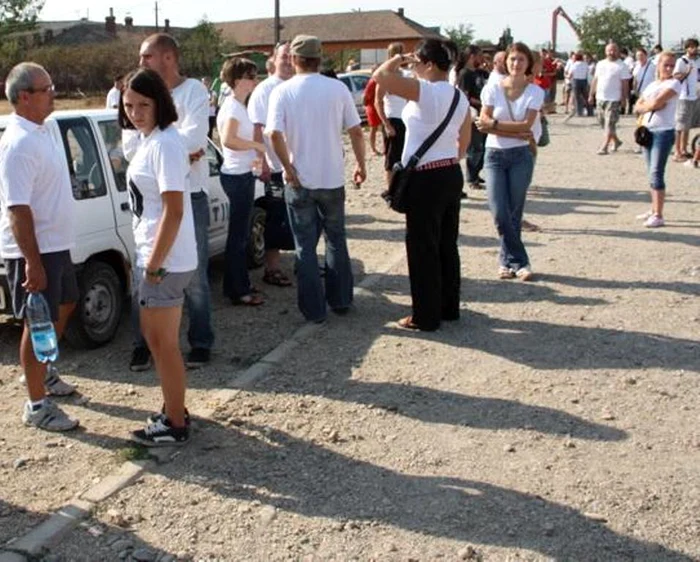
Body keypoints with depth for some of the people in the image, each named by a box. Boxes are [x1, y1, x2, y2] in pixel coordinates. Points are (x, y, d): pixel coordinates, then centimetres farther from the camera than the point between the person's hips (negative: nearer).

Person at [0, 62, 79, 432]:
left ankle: (41, 372, 41)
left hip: (55, 244, 10)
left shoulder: (39, 133, 9)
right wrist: (32, 262, -29)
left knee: (64, 306, 23)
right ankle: (36, 406, 10)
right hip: (33, 251, -10)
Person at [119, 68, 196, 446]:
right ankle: (173, 409, 34)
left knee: (164, 344, 2)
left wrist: (154, 265, -20)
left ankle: (175, 425, 16)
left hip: (165, 260, -10)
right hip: (150, 254, 10)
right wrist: (147, 261, 17)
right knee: (153, 337, 20)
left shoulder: (164, 144, -19)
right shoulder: (147, 139, 10)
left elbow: (174, 211, -23)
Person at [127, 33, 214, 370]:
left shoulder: (194, 91, -6)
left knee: (195, 276, 8)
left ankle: (200, 343, 21)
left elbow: (192, 139, -21)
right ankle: (143, 344, 21)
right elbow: (130, 147, -8)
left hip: (190, 197, -3)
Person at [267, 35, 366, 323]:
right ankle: (340, 299, 24)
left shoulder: (282, 91, -7)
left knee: (305, 246, 9)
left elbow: (275, 134, -18)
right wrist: (361, 165, 10)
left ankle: (314, 309, 11)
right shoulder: (338, 88, -3)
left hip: (299, 181, -1)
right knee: (336, 240, 19)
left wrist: (289, 169, -9)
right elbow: (356, 131, -3)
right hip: (332, 178, 1)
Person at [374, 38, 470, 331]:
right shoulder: (459, 97, 9)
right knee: (447, 245, 17)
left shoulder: (424, 90, -17)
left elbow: (381, 76, -20)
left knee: (423, 248, 1)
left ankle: (426, 316, 9)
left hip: (426, 178, -9)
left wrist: (398, 59, -3)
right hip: (452, 175, 9)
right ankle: (448, 307, 28)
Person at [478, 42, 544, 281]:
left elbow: (526, 125, -11)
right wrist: (516, 133, -14)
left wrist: (495, 124, -15)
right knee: (499, 213, -7)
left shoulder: (535, 91, -1)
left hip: (521, 156, 0)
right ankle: (519, 261, 8)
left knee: (514, 213, 2)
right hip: (494, 155, 0)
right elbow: (484, 123, -10)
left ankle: (508, 261, 17)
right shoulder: (492, 89, -1)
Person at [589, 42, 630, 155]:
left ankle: (604, 146, -8)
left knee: (610, 124, -9)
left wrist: (623, 98, -12)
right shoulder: (600, 64, 12)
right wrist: (591, 95, 11)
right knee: (603, 122, 13)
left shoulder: (621, 66, -4)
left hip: (614, 99, -6)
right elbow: (595, 80, 15)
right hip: (600, 98, 6)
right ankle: (616, 141, 30)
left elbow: (625, 84, -6)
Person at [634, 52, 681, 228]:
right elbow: (638, 107, 8)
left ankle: (658, 216, -10)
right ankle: (653, 210, 21)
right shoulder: (652, 85, 15)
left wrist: (645, 104, 0)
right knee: (651, 173, 12)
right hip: (648, 131, 7)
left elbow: (656, 103, -19)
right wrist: (651, 105, -9)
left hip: (664, 132, -7)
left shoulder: (674, 84, -7)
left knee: (656, 173, -11)